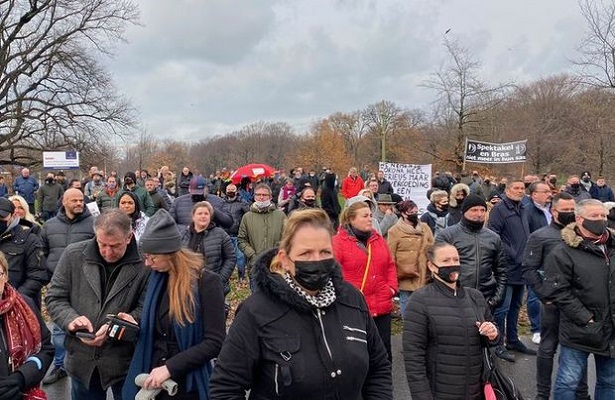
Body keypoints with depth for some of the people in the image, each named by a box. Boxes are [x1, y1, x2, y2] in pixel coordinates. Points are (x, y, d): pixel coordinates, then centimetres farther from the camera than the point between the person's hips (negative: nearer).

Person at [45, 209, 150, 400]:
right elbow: (54, 298, 2)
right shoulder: (73, 255, -6)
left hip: (125, 362, -2)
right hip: (81, 359, 3)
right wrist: (71, 319, -17)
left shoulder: (144, 262, -16)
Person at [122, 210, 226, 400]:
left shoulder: (206, 282, -16)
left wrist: (169, 368, -21)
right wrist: (136, 325, -4)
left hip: (186, 383, -5)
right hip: (150, 377, 5)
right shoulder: (156, 278, 3)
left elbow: (215, 342, -18)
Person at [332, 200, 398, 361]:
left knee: (384, 350, 16)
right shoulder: (338, 241, -9)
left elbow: (390, 265, 18)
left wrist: (392, 287, 6)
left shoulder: (378, 239, 10)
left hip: (382, 307, 5)